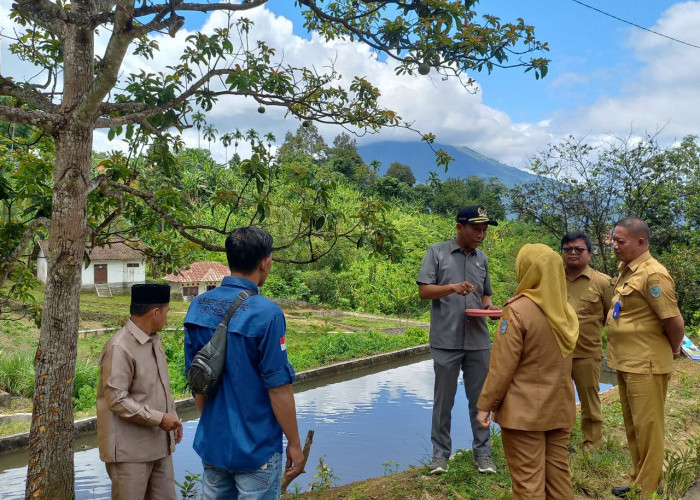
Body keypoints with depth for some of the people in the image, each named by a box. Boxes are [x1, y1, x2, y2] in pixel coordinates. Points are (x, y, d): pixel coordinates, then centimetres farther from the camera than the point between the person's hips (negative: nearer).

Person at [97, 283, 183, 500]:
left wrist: (173, 416, 13)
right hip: (130, 448, -8)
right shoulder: (119, 348, -19)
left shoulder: (154, 340, 8)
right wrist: (158, 419, -19)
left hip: (159, 443, 8)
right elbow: (117, 400, -22)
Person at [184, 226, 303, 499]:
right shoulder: (267, 314, -21)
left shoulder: (199, 306, -2)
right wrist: (294, 443, -6)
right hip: (255, 449, -6)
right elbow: (278, 387, -18)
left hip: (211, 443, 6)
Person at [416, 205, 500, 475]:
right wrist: (452, 287, -22)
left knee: (479, 398, 10)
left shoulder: (482, 258, 11)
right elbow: (424, 291, -7)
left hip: (479, 341, 4)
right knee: (443, 400, 7)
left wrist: (490, 307, -3)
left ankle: (482, 452, 23)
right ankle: (440, 452, 20)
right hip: (446, 341, -3)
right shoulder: (436, 252, -2)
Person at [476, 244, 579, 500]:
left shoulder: (518, 310, -17)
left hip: (524, 411, -7)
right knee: (559, 474, 15)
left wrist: (485, 404, -8)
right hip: (560, 407, 7)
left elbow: (503, 366, -16)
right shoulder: (565, 310, 6)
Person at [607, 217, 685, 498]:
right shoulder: (626, 270, 9)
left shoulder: (652, 274, -20)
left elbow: (674, 322, -19)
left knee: (647, 427, 3)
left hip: (645, 365, -9)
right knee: (633, 426, 18)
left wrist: (674, 350, -2)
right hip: (626, 363, 9)